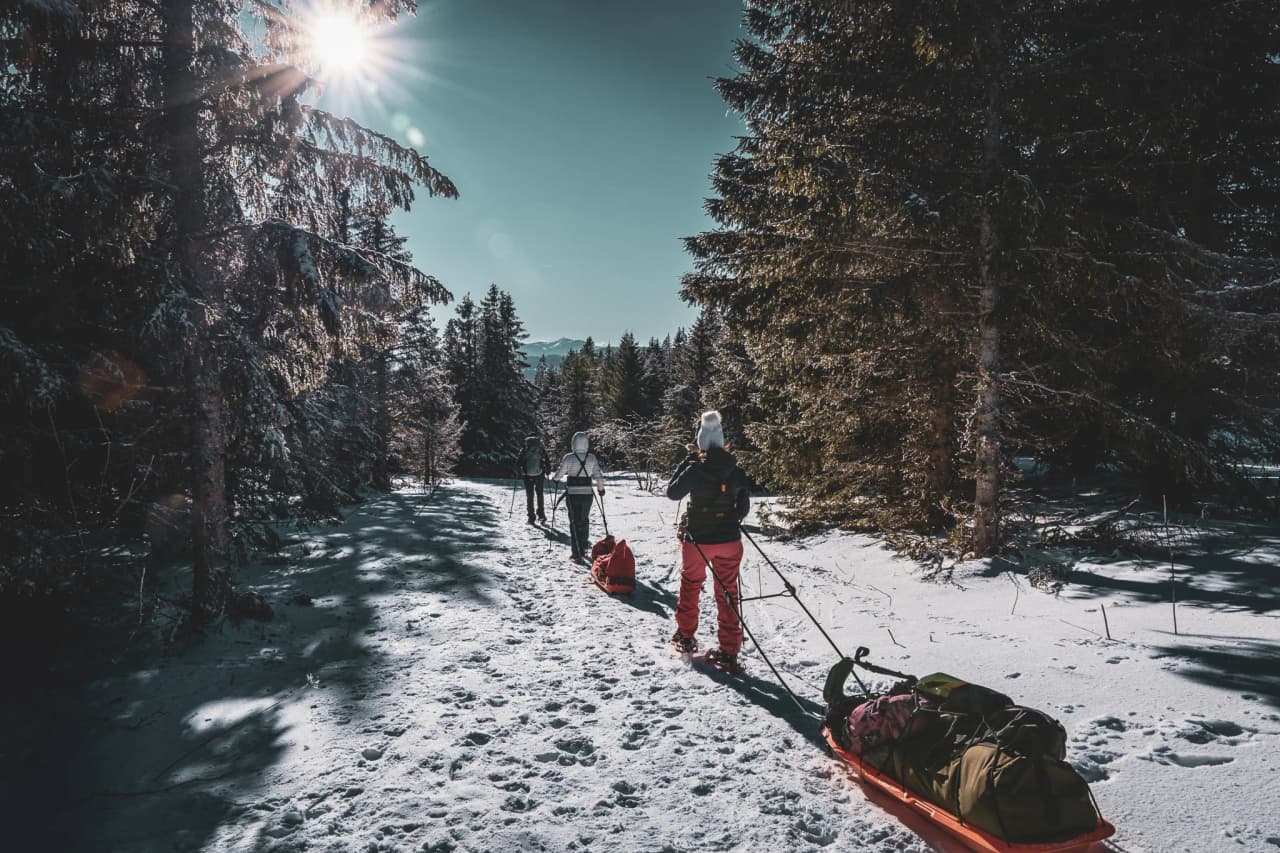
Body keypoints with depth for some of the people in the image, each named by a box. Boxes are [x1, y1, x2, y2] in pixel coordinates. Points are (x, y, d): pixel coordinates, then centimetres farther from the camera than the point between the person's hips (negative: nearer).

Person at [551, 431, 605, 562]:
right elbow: (598, 475, -3)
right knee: (584, 521, 21)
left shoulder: (569, 457, -10)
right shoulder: (592, 458, -3)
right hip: (587, 494, 2)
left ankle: (577, 554, -3)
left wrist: (553, 477, 16)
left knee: (574, 522, 4)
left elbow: (558, 475, -7)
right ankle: (584, 547, 34)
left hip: (572, 494, -2)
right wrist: (601, 488, 14)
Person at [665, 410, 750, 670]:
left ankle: (685, 636, 32)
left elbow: (672, 492, -4)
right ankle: (729, 652, 8)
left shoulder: (695, 469, -16)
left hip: (697, 540, -2)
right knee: (727, 593, 8)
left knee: (690, 585, 20)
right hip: (729, 541, 3)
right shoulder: (735, 471, -3)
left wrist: (686, 462, 1)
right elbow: (744, 504, 7)